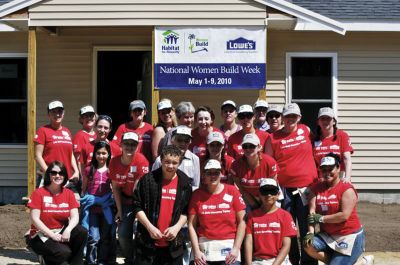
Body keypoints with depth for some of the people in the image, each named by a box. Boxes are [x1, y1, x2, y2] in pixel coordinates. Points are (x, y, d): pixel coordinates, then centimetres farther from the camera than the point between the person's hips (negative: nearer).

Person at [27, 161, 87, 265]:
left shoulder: (69, 194, 5)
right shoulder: (38, 193, -6)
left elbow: (75, 216, -5)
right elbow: (35, 219, -12)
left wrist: (68, 230, -26)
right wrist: (52, 235, -20)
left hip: (61, 232, 5)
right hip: (41, 235, -5)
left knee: (82, 232, -24)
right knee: (64, 252, -31)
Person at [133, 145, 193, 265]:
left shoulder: (184, 183, 3)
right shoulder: (148, 179, -4)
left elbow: (186, 211, 9)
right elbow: (137, 207, -1)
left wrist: (177, 227, -8)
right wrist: (150, 227, -11)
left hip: (173, 243, 2)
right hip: (147, 241, -2)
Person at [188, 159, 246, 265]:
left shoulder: (232, 191, 2)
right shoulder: (197, 194, 5)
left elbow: (242, 221, 1)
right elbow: (192, 225, 4)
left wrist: (236, 248, -5)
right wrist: (196, 251, -3)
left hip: (229, 246, -1)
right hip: (204, 248, 1)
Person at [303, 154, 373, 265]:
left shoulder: (347, 189, -13)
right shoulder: (316, 188, 3)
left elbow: (344, 215, -21)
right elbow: (312, 212, -7)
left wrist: (321, 218, -16)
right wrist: (311, 232, -20)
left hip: (350, 236, -5)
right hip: (327, 235, 6)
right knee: (309, 246, -20)